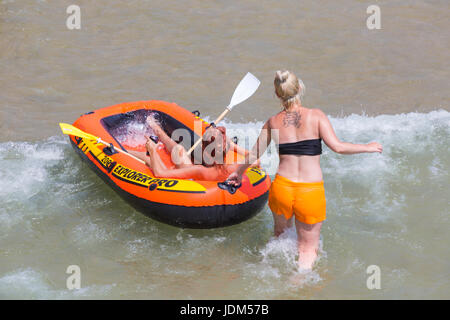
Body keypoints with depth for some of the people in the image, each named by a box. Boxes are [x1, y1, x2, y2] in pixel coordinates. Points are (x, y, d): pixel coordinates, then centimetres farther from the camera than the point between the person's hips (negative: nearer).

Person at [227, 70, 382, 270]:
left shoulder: (273, 122, 2)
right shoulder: (316, 116, -6)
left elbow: (254, 154, 12)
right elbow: (337, 147, -14)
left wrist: (238, 172, 31)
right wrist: (368, 148, 1)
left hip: (282, 188, 2)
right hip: (311, 192, -2)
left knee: (280, 233, 31)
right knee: (308, 248, 11)